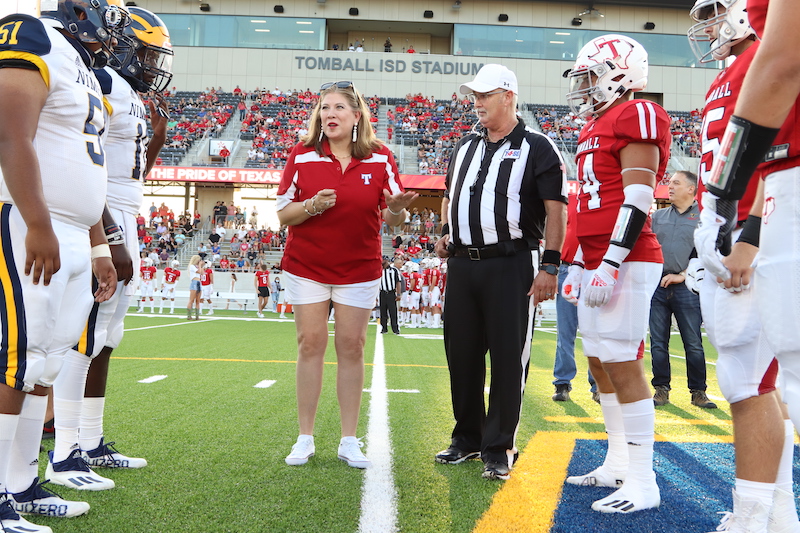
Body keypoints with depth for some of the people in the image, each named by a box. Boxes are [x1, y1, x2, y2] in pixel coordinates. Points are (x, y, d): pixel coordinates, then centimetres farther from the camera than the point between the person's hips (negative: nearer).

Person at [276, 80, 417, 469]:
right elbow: (283, 214, 0)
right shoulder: (302, 155, -1)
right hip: (306, 265, 0)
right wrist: (312, 206, -20)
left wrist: (395, 210, -21)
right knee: (311, 344, 1)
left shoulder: (380, 158, -1)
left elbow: (392, 215, 2)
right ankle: (305, 438, 12)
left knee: (351, 347, 3)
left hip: (359, 267, 0)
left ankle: (349, 441, 13)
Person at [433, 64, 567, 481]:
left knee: (508, 359, -1)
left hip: (511, 266, -6)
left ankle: (499, 448, 9)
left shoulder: (537, 148, -1)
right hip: (462, 264, 6)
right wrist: (445, 233, 12)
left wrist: (550, 264, -14)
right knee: (461, 353, 11)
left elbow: (556, 208, -7)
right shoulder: (465, 147, 17)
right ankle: (467, 437, 27)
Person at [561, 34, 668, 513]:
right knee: (601, 363, 12)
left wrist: (610, 267, -21)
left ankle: (643, 483, 0)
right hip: (597, 265, 10)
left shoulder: (635, 117, -8)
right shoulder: (596, 127, 20)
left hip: (626, 263, -10)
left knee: (623, 365, -8)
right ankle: (618, 464, 23)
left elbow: (637, 201, -17)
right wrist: (577, 266, 21)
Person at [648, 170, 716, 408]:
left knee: (694, 344, 0)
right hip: (657, 285, 4)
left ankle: (698, 392, 9)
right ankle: (661, 389, 13)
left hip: (687, 288, -3)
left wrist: (682, 275, -10)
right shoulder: (658, 216, 15)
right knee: (658, 342, 5)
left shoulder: (702, 217, 3)